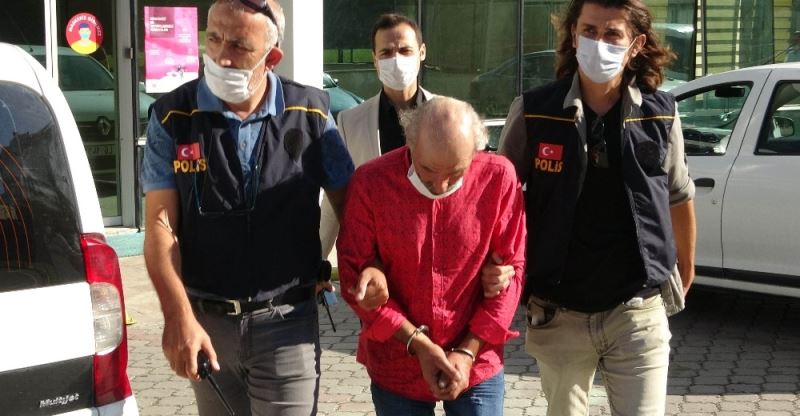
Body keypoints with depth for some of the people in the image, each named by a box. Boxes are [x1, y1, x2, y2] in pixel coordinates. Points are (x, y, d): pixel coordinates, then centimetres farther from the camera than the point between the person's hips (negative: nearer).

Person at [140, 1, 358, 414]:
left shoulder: (310, 114, -3)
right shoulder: (172, 117, -5)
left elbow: (350, 203, 5)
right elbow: (160, 223, -8)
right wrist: (178, 317, -19)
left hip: (288, 323, -1)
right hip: (206, 320, 1)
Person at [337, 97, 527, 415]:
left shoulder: (499, 178, -12)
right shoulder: (371, 182, -12)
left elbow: (510, 270, -5)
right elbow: (355, 275, -8)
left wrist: (468, 352, -10)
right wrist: (417, 344, -13)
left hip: (476, 364, 0)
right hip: (394, 367, 0)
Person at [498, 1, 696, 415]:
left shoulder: (661, 115, -3)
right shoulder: (533, 112, -7)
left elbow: (679, 197, 12)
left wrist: (686, 267, 23)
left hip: (638, 314, 0)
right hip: (557, 315, 0)